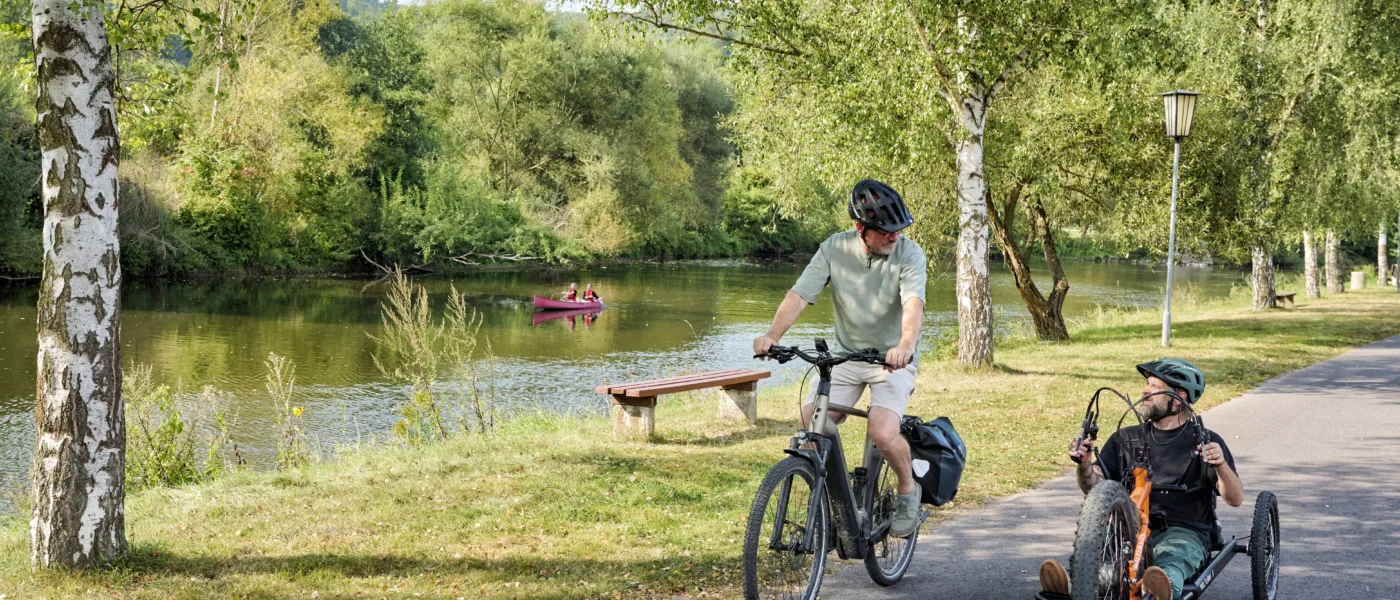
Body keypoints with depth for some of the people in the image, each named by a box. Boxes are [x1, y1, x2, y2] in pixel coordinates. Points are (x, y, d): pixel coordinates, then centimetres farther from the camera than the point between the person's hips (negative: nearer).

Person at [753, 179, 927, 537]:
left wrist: (906, 345, -53)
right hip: (846, 355, 3)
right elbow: (799, 295, -15)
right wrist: (772, 335, -33)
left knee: (883, 434, -25)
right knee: (809, 427, -13)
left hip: (893, 360, -3)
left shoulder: (909, 255, -17)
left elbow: (913, 305, -32)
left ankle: (908, 490, 6)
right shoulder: (835, 249, -9)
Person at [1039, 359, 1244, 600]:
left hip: (1183, 532, -2)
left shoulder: (1205, 443, 7)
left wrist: (1221, 465, -25)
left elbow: (1235, 499, -4)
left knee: (1171, 557, -38)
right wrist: (1084, 465, -15)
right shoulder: (1126, 439, 18)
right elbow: (1094, 487, 8)